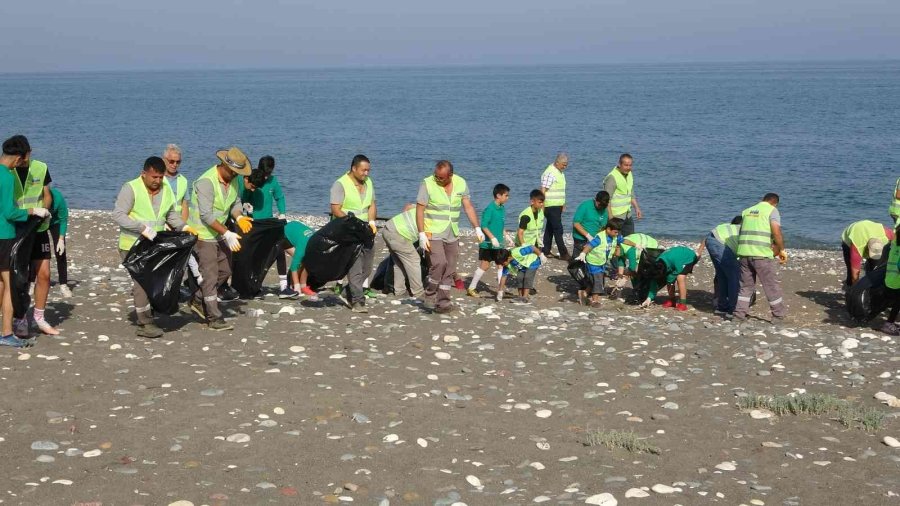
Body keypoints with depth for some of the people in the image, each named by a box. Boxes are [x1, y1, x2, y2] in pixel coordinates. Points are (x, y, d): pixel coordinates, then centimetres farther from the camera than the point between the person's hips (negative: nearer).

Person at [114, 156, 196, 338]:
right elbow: (118, 214, -19)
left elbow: (172, 214, 16)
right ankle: (145, 324, -9)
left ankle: (142, 314, 26)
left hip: (156, 246, 7)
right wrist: (142, 228, -29)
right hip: (132, 246, -7)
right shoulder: (131, 188, -12)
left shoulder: (166, 190, 8)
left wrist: (183, 227, -3)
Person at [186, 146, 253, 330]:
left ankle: (198, 301, 30)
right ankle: (214, 318, 0)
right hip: (203, 234, -8)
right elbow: (206, 215, -27)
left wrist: (239, 217, -16)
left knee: (225, 270, 15)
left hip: (219, 233, 9)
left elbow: (235, 203, 7)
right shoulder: (206, 182, -24)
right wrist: (227, 234, -31)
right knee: (210, 276, -6)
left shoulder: (234, 180, 2)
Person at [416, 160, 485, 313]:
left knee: (449, 270, 4)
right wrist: (421, 234, -17)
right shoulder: (427, 184, -10)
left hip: (452, 235, 5)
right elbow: (419, 210, -10)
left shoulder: (461, 183, 2)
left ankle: (443, 302, 11)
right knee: (439, 263, -21)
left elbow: (468, 207, 4)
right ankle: (430, 297, -5)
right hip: (433, 233, -5)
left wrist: (477, 228, -4)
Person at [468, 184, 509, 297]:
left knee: (501, 265, 5)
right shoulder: (490, 209, -16)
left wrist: (506, 237, 18)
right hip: (487, 244, -8)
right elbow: (483, 225, -20)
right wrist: (492, 238, -26)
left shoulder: (502, 208, 8)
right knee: (485, 265, -2)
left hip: (499, 244, 8)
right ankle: (471, 288, 9)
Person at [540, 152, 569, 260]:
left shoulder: (560, 172, 14)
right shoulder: (549, 173, -15)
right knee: (558, 230, -9)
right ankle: (563, 254, -8)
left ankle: (545, 251, 19)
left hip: (557, 206, 10)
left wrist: (563, 204, 21)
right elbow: (543, 191, -18)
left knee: (550, 229, 13)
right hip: (551, 206, -10)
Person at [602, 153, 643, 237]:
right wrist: (610, 217, -24)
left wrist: (636, 208, 14)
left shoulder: (629, 174, 9)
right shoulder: (612, 177, -18)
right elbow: (607, 199, -20)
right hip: (616, 216, -8)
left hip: (628, 215, 8)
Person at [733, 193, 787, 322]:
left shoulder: (747, 211, 19)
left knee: (746, 285, 15)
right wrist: (782, 250, 1)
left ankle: (739, 315, 11)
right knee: (772, 286, 5)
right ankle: (778, 316, 11)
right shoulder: (772, 210, 1)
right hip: (761, 254, -5)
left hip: (744, 252, 5)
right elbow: (776, 232, -11)